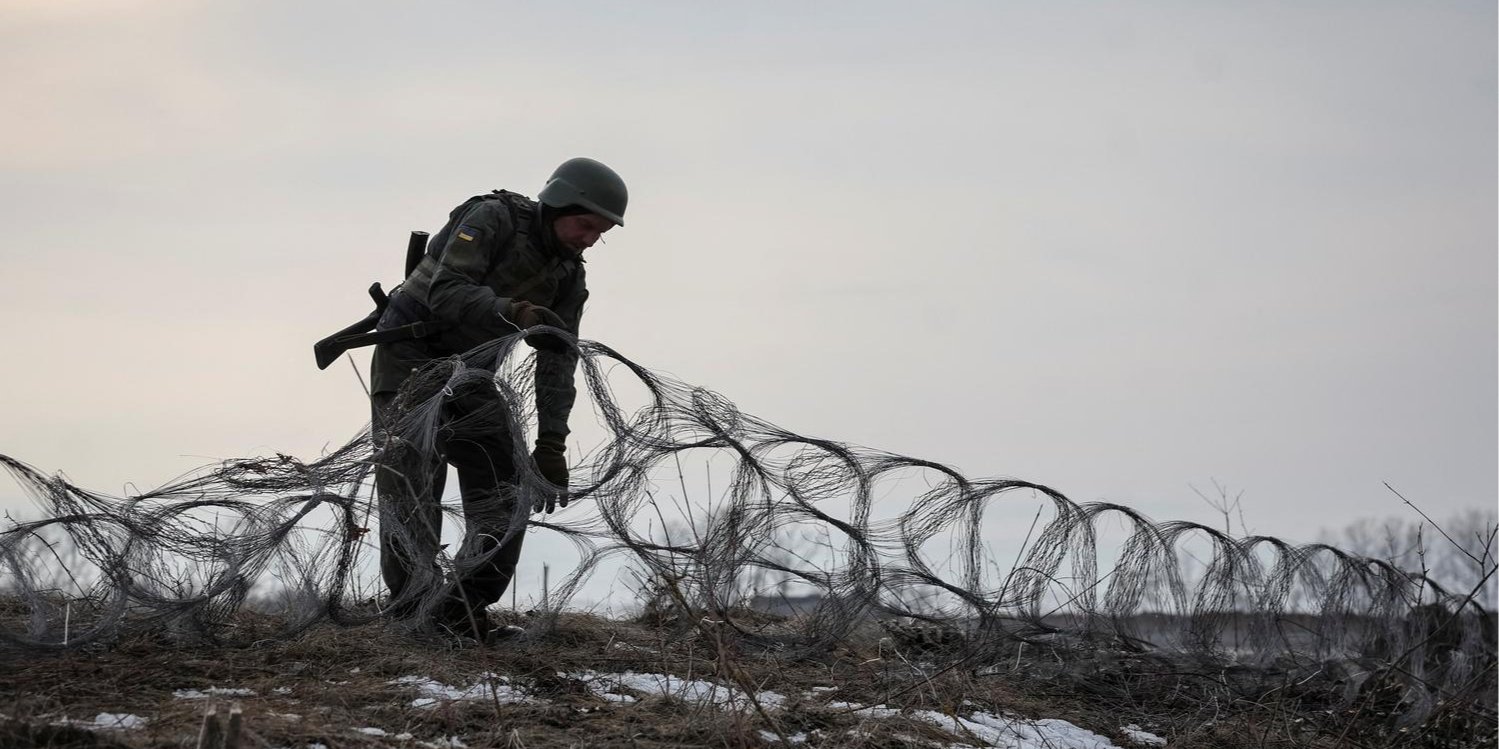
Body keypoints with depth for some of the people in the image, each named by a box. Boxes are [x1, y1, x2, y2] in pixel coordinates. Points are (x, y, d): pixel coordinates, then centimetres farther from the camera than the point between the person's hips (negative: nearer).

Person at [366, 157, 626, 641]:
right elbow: (445, 291, -28)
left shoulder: (569, 280, 3)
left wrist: (551, 446, -9)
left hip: (470, 375, 7)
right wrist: (516, 313, -42)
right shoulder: (494, 219, -16)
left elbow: (557, 364, 0)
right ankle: (411, 614, -14)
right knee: (412, 492, -14)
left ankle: (460, 615, 1)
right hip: (410, 359, -7)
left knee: (504, 500, -3)